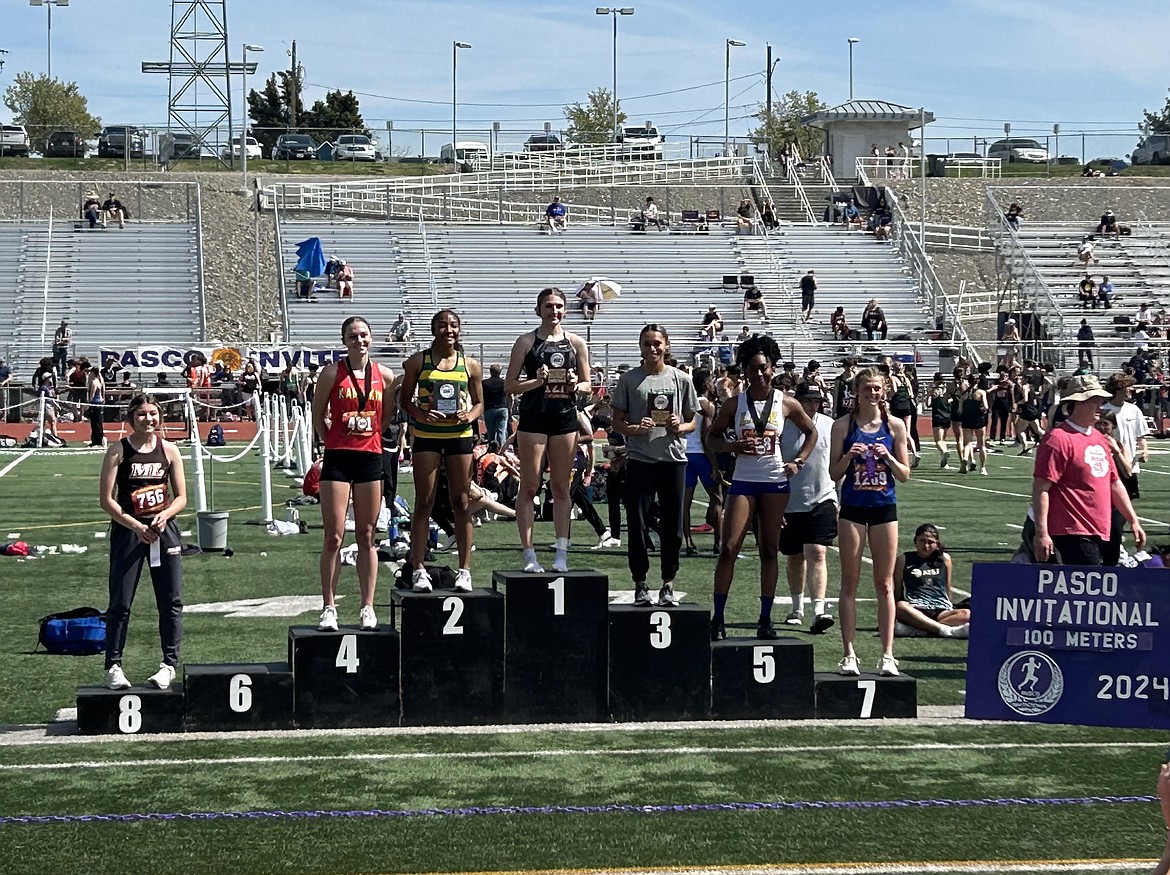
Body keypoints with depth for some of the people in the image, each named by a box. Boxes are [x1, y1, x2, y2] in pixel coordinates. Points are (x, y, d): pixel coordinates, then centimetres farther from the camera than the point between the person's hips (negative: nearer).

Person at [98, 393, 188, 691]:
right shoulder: (118, 451, -5)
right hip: (127, 531, -3)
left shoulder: (169, 450, 4)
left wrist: (165, 515, -14)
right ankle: (113, 666, 5)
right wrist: (136, 526, -17)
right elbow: (107, 500, -8)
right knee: (120, 603, -3)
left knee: (172, 600, 3)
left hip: (163, 530, 3)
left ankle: (169, 664, 13)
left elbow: (181, 498, 7)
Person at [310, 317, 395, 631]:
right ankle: (329, 608, 2)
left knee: (366, 537, 7)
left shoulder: (385, 375, 5)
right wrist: (332, 440, 5)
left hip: (370, 458, 2)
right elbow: (318, 414, 6)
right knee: (334, 537, -4)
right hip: (338, 459, -2)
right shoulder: (333, 373, -2)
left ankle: (367, 608, 11)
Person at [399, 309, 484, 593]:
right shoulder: (418, 362, 3)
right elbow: (405, 399, 5)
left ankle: (464, 570, 7)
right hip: (427, 435, -1)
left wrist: (469, 416, -9)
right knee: (424, 503, -1)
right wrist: (419, 414, -15)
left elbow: (479, 402, 13)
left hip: (459, 436, 1)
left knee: (462, 503, 3)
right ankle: (418, 569, 2)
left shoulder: (470, 365, 7)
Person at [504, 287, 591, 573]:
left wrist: (576, 385, -7)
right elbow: (509, 386, 0)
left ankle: (561, 554, 9)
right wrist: (537, 382, -15)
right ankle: (529, 554, 0)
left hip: (565, 418, 2)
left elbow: (587, 385, 14)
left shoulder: (576, 343, 8)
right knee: (529, 487, -2)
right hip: (533, 418, -2)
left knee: (561, 487, 6)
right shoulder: (526, 342, 1)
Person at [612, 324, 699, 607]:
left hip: (673, 458, 1)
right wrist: (636, 429, -15)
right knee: (638, 524, 0)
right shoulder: (629, 379, 3)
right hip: (640, 459, -1)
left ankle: (668, 585, 13)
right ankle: (640, 585, 9)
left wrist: (680, 427, -10)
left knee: (672, 525, 3)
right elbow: (617, 422, 5)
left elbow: (692, 421, 12)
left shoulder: (680, 379, 7)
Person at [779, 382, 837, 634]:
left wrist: (839, 499, 12)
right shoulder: (783, 427, -4)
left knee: (817, 554, -13)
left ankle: (819, 611, -21)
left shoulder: (829, 425, 2)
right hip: (790, 502, 0)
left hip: (822, 500, 0)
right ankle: (797, 608, 30)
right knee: (795, 557, 13)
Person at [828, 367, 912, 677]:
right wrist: (849, 455, -16)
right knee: (849, 583, 1)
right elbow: (834, 473, 2)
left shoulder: (895, 425, 3)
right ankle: (849, 654, 4)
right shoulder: (843, 425, 1)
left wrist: (888, 457, -13)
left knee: (885, 584, 2)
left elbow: (904, 475, 5)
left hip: (884, 508, 1)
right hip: (853, 508, -1)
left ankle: (887, 655, 4)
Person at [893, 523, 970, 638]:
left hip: (941, 611, 2)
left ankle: (915, 630, -41)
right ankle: (946, 630, -47)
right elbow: (897, 591, 13)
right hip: (915, 610, -2)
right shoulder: (904, 559, 12)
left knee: (967, 615, -31)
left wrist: (951, 609, 21)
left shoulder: (944, 558, 18)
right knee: (901, 606, -39)